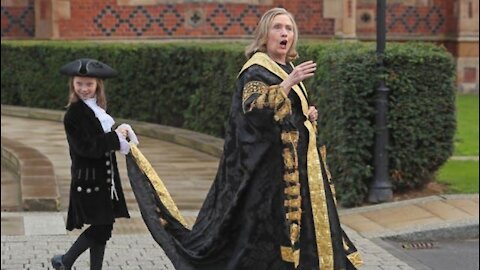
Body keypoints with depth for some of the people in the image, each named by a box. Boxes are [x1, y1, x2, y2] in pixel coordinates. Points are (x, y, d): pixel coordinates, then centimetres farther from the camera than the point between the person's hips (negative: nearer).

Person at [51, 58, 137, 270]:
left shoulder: (96, 108, 11)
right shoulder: (74, 114, -15)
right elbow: (86, 147, -22)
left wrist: (119, 135, -2)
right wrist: (115, 137, -17)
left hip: (104, 178, 8)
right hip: (88, 179, -8)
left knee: (102, 228, 10)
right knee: (101, 228, -7)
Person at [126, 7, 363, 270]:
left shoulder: (287, 69, 15)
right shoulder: (256, 71, -10)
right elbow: (255, 110, -26)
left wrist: (308, 116, 6)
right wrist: (288, 84, -34)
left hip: (295, 167, 9)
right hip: (270, 168, -9)